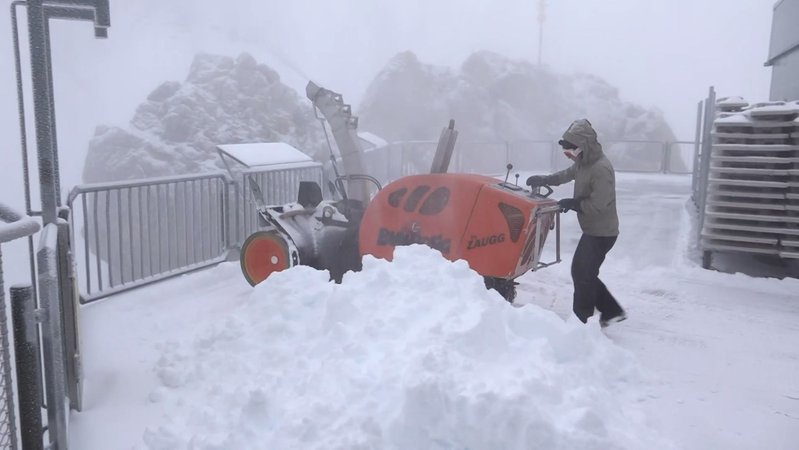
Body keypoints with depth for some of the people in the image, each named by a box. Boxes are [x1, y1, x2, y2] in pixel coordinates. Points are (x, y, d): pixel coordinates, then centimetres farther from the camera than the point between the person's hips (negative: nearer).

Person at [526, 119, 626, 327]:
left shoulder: (601, 169, -25)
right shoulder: (584, 162, 4)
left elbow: (598, 205, -27)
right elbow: (568, 174, 22)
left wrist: (572, 204, -15)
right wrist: (544, 180, 6)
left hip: (601, 232, -10)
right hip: (593, 230, 10)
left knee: (582, 274, -2)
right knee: (582, 272, 16)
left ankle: (581, 321, 11)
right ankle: (612, 311, 25)